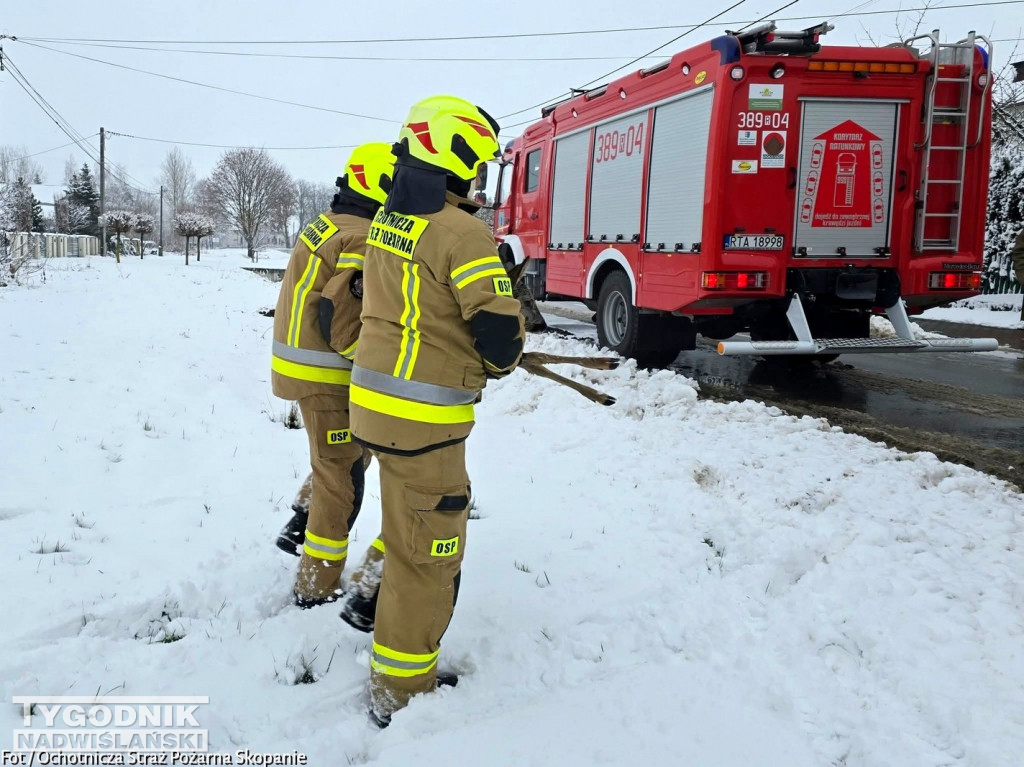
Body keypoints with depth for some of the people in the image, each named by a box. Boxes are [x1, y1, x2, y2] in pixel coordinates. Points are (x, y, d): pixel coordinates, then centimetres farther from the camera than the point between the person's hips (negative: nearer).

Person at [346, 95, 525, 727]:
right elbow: (500, 327, -19)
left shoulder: (387, 220, 8)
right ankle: (401, 692, 18)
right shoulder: (463, 233, -18)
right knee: (429, 551, 5)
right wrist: (501, 361, 3)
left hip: (377, 395, 8)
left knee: (408, 526, 27)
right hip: (424, 417, -8)